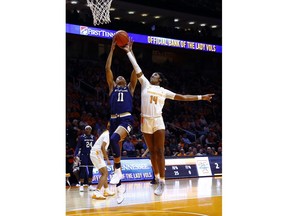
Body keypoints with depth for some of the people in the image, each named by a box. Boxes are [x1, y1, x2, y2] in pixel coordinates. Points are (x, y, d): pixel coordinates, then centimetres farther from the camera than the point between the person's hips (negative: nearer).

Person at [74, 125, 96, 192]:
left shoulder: (93, 137, 7)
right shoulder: (81, 137, -4)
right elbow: (78, 147, -4)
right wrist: (75, 155, -13)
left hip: (91, 155, 4)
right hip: (83, 155, -4)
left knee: (90, 171, 5)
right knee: (82, 170, -5)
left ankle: (90, 185, 11)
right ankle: (81, 186, -2)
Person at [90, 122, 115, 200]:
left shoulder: (106, 133, 19)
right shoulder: (107, 134, -11)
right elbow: (102, 147, -23)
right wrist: (107, 159, -22)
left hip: (96, 154, 10)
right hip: (96, 154, -10)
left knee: (104, 173, 21)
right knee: (105, 173, -15)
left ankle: (106, 191, 31)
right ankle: (96, 193, -25)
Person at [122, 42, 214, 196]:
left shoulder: (164, 91, 13)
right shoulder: (145, 84, 12)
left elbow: (182, 97, 15)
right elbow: (137, 69, 9)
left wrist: (201, 97, 13)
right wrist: (129, 52, 7)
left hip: (158, 122, -1)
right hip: (146, 121, 1)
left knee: (159, 152, -6)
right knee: (152, 152, 8)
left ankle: (162, 182, -8)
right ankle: (157, 178, 21)